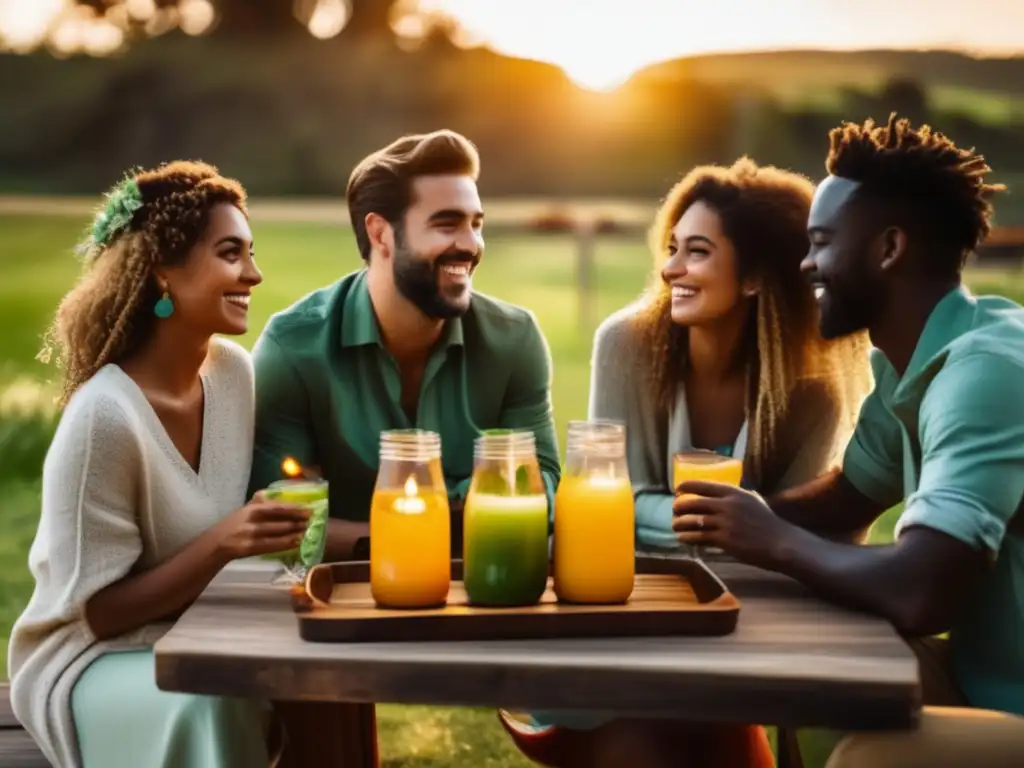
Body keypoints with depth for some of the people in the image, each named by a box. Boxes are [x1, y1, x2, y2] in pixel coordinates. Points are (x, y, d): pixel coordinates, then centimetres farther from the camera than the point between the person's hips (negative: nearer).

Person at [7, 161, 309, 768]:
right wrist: (221, 545, -30)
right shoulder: (105, 415, -23)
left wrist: (279, 532, -11)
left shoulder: (235, 371, -3)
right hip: (93, 658, -6)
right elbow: (96, 612, -19)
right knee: (207, 705, -34)